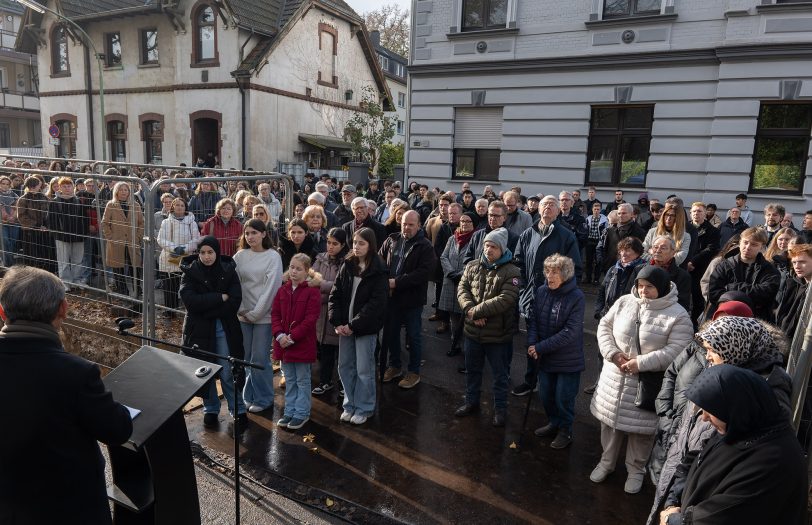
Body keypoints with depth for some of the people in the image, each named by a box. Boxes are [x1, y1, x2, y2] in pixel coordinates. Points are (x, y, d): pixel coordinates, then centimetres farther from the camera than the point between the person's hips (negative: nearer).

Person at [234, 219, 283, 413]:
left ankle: (263, 398, 16)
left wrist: (255, 313, -11)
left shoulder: (273, 256, -6)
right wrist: (240, 309, -7)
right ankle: (248, 396, 26)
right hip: (243, 315, 4)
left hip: (264, 315, -4)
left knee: (260, 358, 0)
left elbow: (272, 287, -10)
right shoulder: (240, 256, 5)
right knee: (246, 357, 10)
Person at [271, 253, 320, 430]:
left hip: (303, 344, -5)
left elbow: (310, 319, -16)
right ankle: (289, 412, 28)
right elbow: (275, 314, 4)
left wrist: (292, 337, -19)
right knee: (289, 380, 17)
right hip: (283, 343, 5)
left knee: (302, 380, 7)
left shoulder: (312, 292, -11)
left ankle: (302, 413, 19)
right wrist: (280, 335, -11)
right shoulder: (282, 290, 6)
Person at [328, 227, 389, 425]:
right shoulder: (347, 266, 5)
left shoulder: (378, 271, -10)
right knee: (345, 367, 12)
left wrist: (354, 325, -18)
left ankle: (364, 408, 20)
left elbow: (376, 303, -16)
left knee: (364, 370, 4)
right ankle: (350, 405, 28)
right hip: (345, 326, 5)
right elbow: (334, 295, 4)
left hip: (365, 327, -5)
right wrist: (337, 322, -8)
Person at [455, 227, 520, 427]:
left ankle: (500, 408, 30)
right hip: (473, 331, 5)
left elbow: (505, 300, -23)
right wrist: (470, 310, -21)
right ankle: (471, 401, 40)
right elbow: (462, 289, -3)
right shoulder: (472, 266, 3)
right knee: (472, 369, 21)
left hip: (498, 334, -4)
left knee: (500, 374, 12)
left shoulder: (511, 272, -13)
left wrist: (476, 311, -23)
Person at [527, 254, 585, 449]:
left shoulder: (576, 297, -19)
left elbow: (569, 332, -22)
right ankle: (553, 423, 42)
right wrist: (531, 344, -16)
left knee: (563, 398, 9)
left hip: (568, 360, -5)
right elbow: (533, 320, 0)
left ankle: (565, 431, 32)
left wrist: (540, 347, -22)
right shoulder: (541, 291, -5)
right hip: (545, 358, 5)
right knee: (546, 395, 18)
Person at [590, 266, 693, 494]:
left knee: (642, 429, 11)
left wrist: (641, 363, -23)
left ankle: (636, 470, 35)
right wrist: (613, 353, -10)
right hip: (615, 377, 4)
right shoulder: (624, 302, 1)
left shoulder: (678, 315, -11)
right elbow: (605, 327, 6)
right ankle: (606, 462, 39)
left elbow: (676, 351, -18)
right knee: (610, 420, 17)